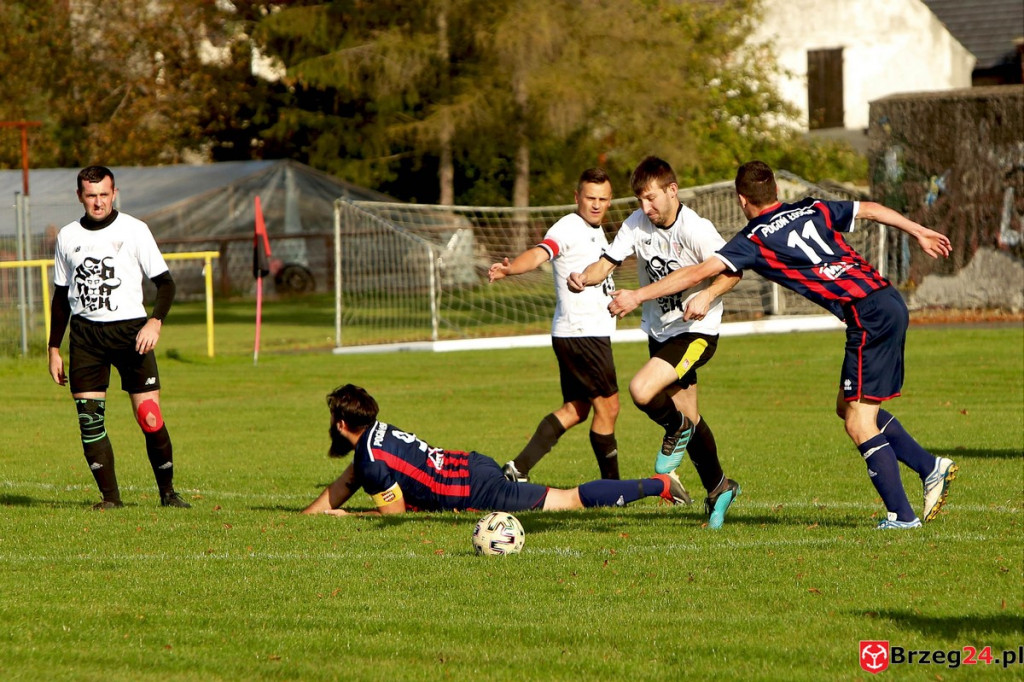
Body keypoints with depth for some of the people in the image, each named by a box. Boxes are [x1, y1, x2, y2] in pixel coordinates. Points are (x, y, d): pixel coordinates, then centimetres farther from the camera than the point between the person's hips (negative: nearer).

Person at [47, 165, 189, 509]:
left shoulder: (134, 230, 0)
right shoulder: (67, 236, 10)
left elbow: (165, 283, 1)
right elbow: (61, 296, 18)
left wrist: (155, 322, -16)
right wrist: (54, 349, 15)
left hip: (130, 328, -3)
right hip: (85, 334, 3)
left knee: (149, 416, -8)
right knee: (89, 418, -6)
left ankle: (167, 491, 6)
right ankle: (110, 496, 1)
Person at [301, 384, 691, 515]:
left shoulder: (371, 462, -15)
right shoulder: (379, 432, 12)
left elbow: (395, 513, -6)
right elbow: (341, 487, 23)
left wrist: (343, 518, 3)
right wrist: (305, 517, 20)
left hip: (479, 494, -8)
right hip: (472, 464, 8)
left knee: (571, 501, -2)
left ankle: (658, 486, -1)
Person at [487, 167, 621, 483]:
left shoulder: (596, 231, 16)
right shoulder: (568, 229, -14)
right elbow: (538, 254, -33)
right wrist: (509, 268, -51)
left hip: (593, 333, 10)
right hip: (580, 334, -10)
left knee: (575, 410, 10)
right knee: (608, 406, -4)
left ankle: (519, 468, 8)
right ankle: (611, 484, 5)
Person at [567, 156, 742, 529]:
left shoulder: (696, 230, -20)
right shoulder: (638, 223, -4)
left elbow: (732, 271, -13)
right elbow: (607, 262, -8)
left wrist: (707, 296, -30)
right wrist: (584, 278, -29)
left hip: (696, 331, -6)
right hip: (660, 330, 6)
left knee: (641, 391, -26)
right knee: (688, 418, 15)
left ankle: (677, 429, 5)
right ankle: (718, 488, 33)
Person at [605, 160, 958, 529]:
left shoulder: (754, 239, -1)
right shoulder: (813, 210, 17)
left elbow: (700, 271, -6)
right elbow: (871, 209, 27)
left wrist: (638, 295, -3)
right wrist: (921, 233, 41)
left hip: (869, 315, -8)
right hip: (890, 300, 8)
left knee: (859, 424, -2)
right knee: (849, 407, 20)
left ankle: (901, 515, -3)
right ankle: (931, 467, 20)